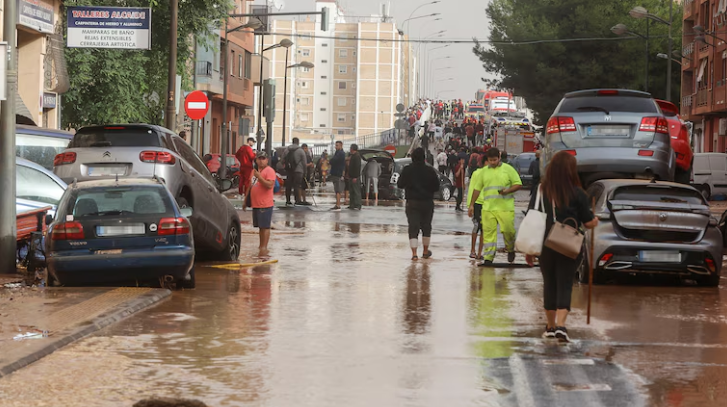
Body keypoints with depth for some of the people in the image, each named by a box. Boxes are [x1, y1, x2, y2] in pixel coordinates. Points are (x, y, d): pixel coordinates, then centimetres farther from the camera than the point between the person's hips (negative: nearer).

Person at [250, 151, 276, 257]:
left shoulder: (269, 171, -9)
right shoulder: (255, 171, 20)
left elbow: (269, 185, -22)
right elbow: (250, 186, 29)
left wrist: (259, 177, -26)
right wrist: (246, 201, 29)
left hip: (265, 205, -9)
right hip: (256, 204, 9)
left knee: (265, 227, -7)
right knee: (261, 226, 14)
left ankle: (264, 248, -9)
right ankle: (261, 247, 20)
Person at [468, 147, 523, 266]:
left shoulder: (508, 169, 4)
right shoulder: (484, 171, 14)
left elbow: (518, 184, 3)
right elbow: (477, 188, 19)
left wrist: (507, 190, -14)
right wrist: (472, 204, 15)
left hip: (505, 207, -3)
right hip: (488, 207, 3)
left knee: (508, 230, -4)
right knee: (488, 233, -3)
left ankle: (510, 250, 25)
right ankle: (488, 259, -2)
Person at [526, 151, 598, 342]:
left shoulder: (540, 192, -2)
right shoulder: (577, 194, -9)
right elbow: (589, 223, -3)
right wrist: (595, 221, 21)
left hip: (545, 247, 2)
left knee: (549, 285, 14)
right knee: (564, 285, 1)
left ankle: (550, 326, 24)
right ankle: (560, 325, -15)